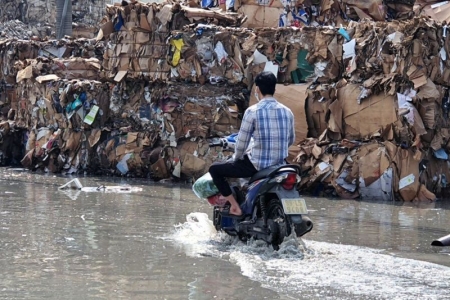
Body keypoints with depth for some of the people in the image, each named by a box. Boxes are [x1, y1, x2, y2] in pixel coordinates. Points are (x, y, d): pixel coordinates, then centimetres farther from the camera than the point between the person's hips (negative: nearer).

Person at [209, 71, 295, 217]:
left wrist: (236, 158, 10)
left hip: (257, 165, -6)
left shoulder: (252, 112, -13)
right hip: (280, 165, 6)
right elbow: (290, 140, 15)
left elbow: (242, 143, -10)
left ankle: (235, 207, 5)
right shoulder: (287, 112, 3)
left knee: (214, 169, 10)